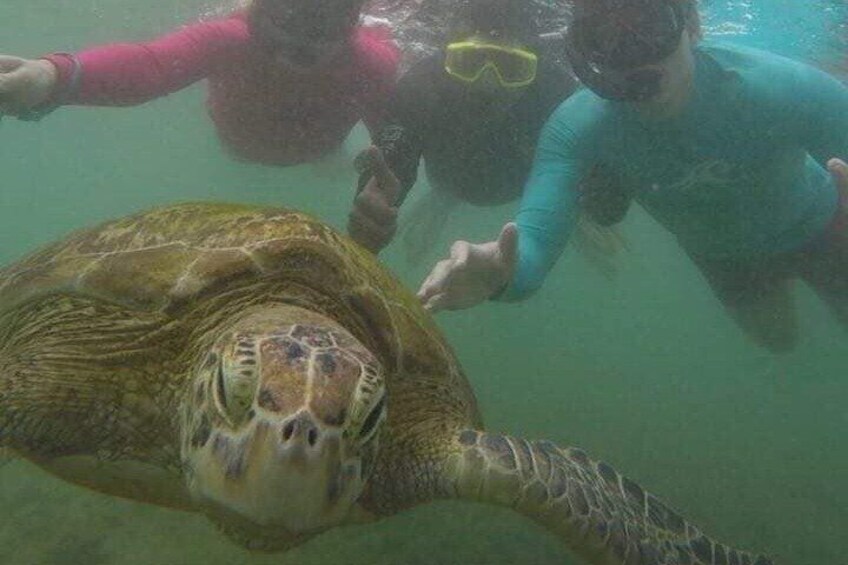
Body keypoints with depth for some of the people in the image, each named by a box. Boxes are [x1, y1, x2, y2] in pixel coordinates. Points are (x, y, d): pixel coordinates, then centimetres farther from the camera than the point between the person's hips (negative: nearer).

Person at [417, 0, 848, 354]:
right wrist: (501, 273, -70)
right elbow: (534, 239, -45)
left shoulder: (786, 89, -40)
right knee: (778, 342, 26)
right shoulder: (575, 127, -36)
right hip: (720, 256, 2)